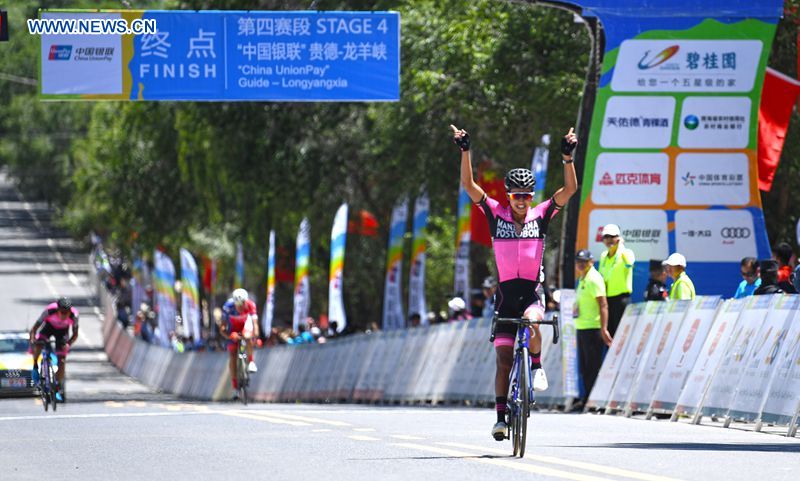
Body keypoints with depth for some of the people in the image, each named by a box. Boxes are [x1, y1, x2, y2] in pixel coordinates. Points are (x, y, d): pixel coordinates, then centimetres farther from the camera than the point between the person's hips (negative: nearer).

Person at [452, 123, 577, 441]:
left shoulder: (540, 216, 1)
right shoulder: (496, 216, 1)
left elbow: (569, 189, -8)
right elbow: (469, 185, -6)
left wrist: (568, 157, -21)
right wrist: (465, 151, -17)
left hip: (532, 294, -1)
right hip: (505, 296, 1)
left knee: (532, 322, -35)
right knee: (503, 358, -3)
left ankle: (537, 365, -8)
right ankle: (500, 417, 2)